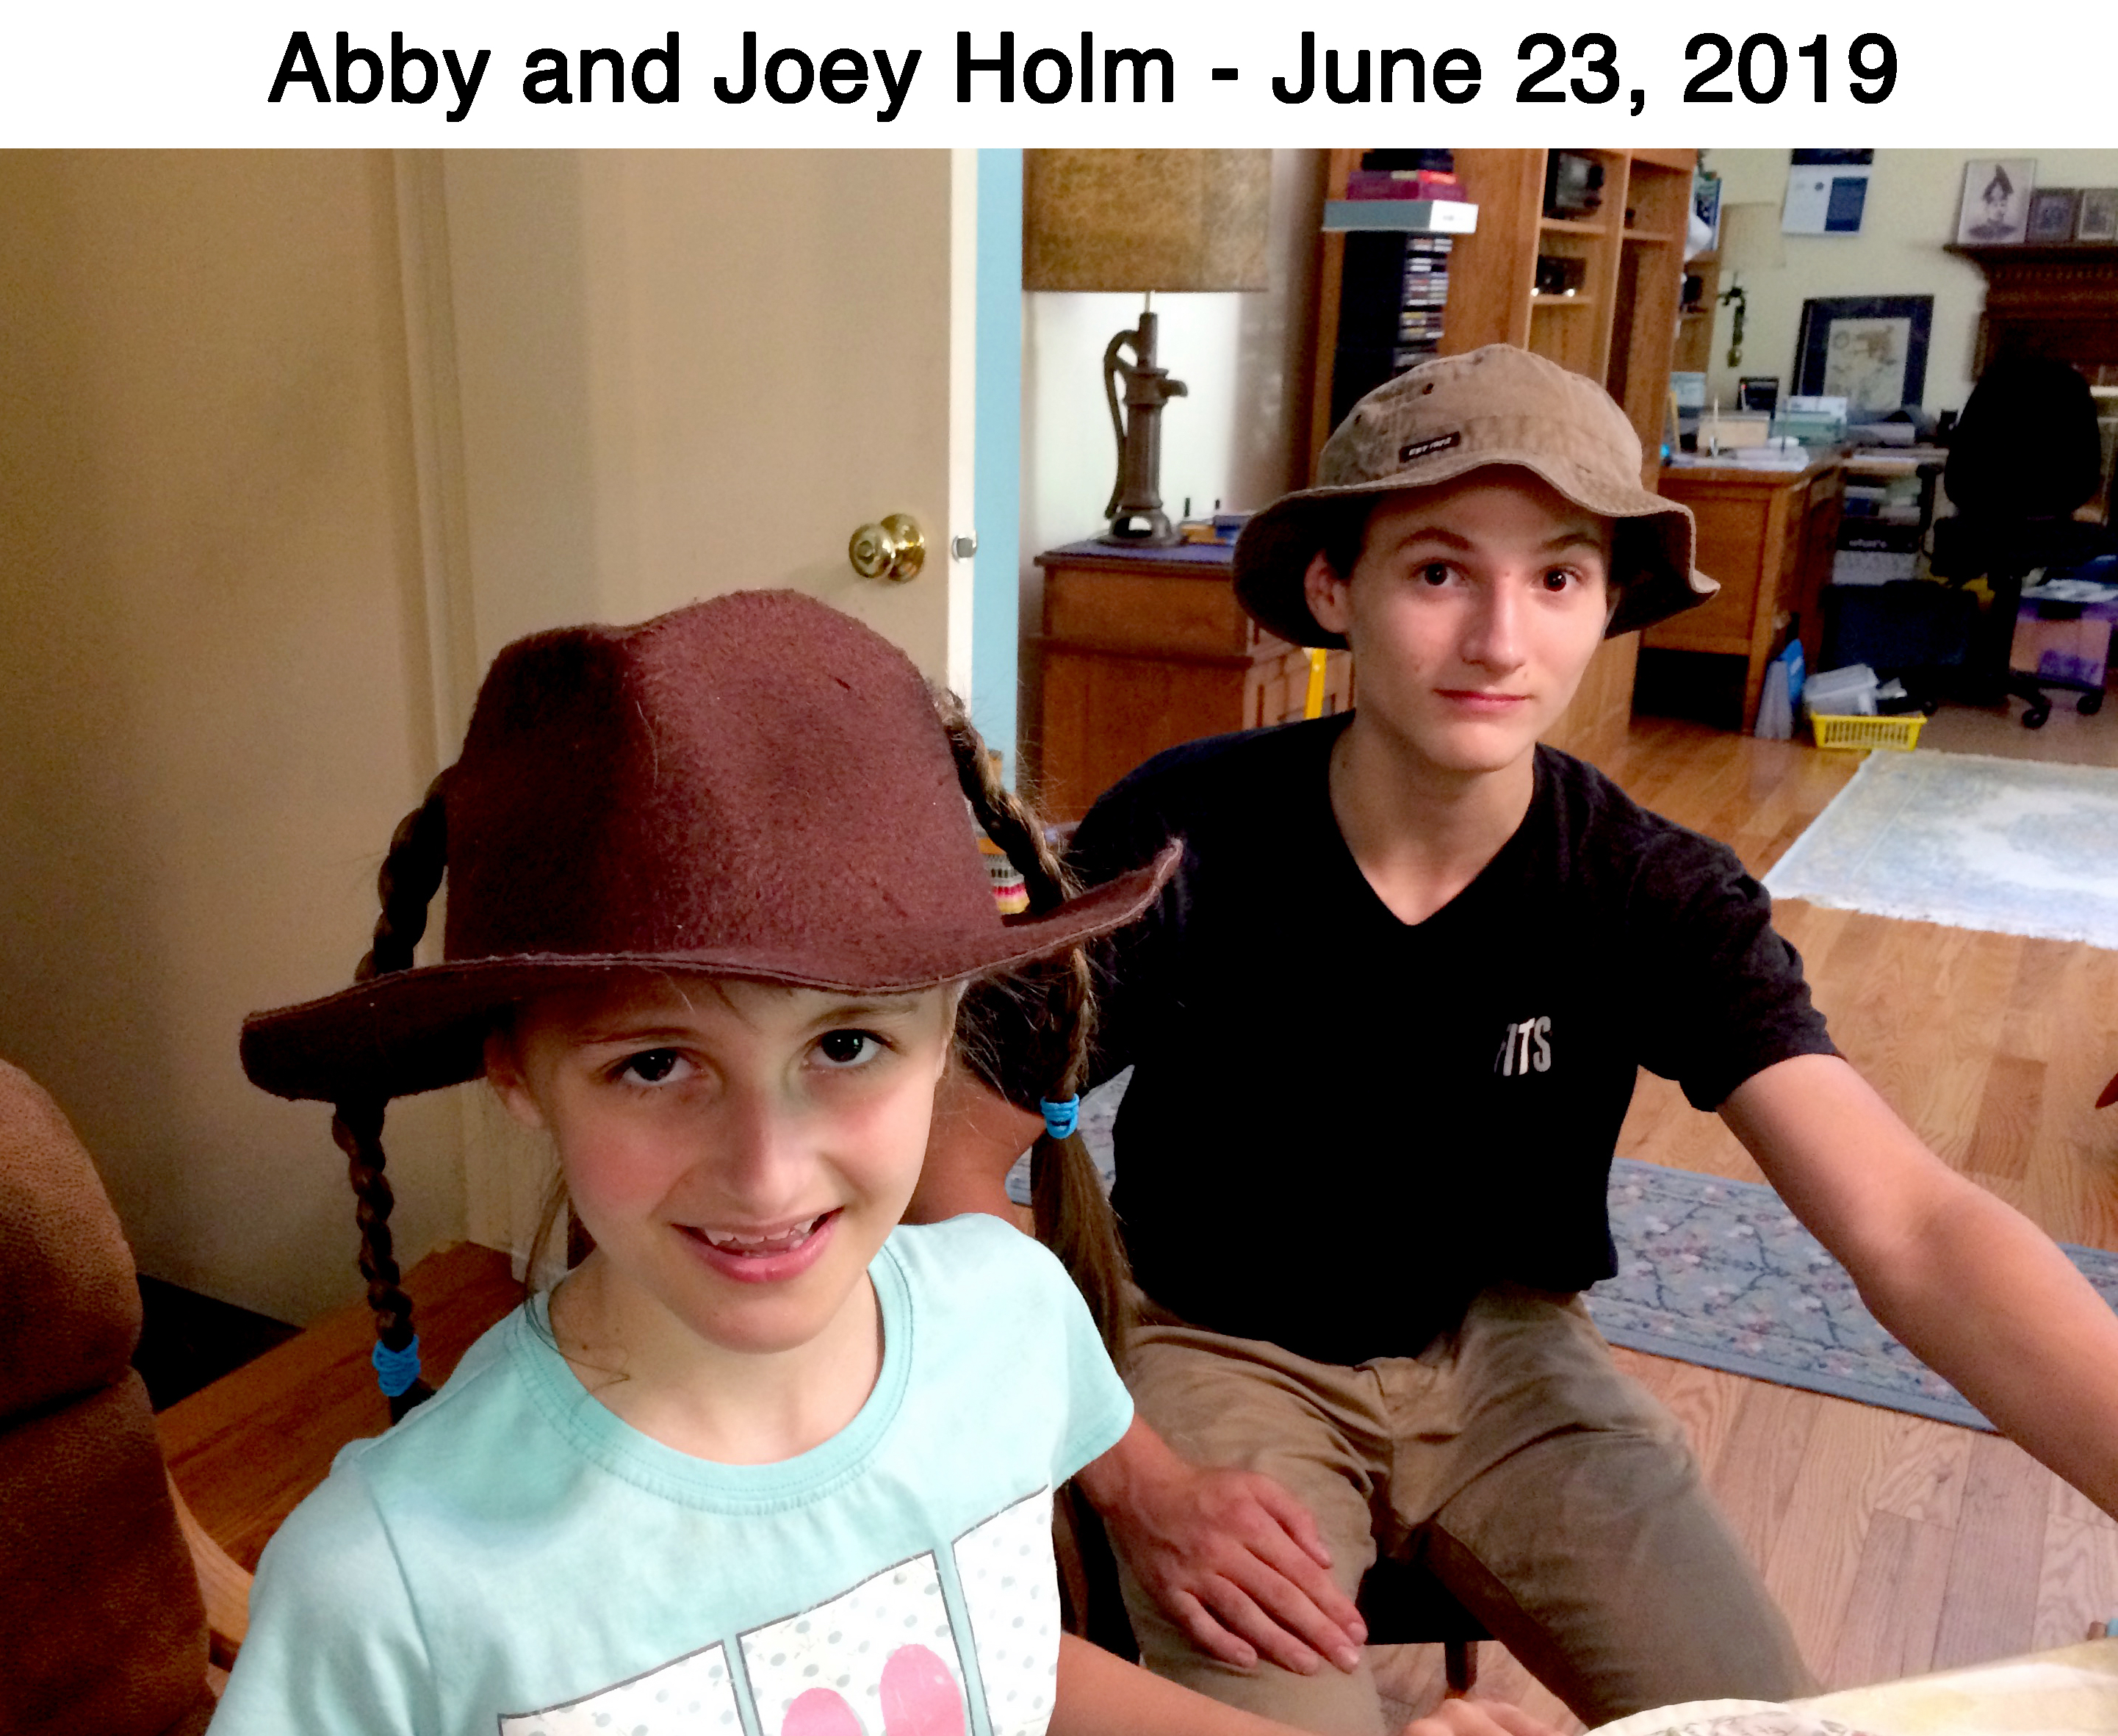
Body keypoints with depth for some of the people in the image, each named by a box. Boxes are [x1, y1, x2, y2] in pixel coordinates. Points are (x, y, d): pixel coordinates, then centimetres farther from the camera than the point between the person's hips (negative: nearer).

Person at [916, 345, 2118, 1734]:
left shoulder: (1661, 902, -14)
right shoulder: (1183, 841, -21)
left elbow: (1911, 1226, -25)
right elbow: (952, 1164, -17)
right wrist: (1139, 1481, -24)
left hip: (1506, 1348, 3)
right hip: (1232, 1353, -2)